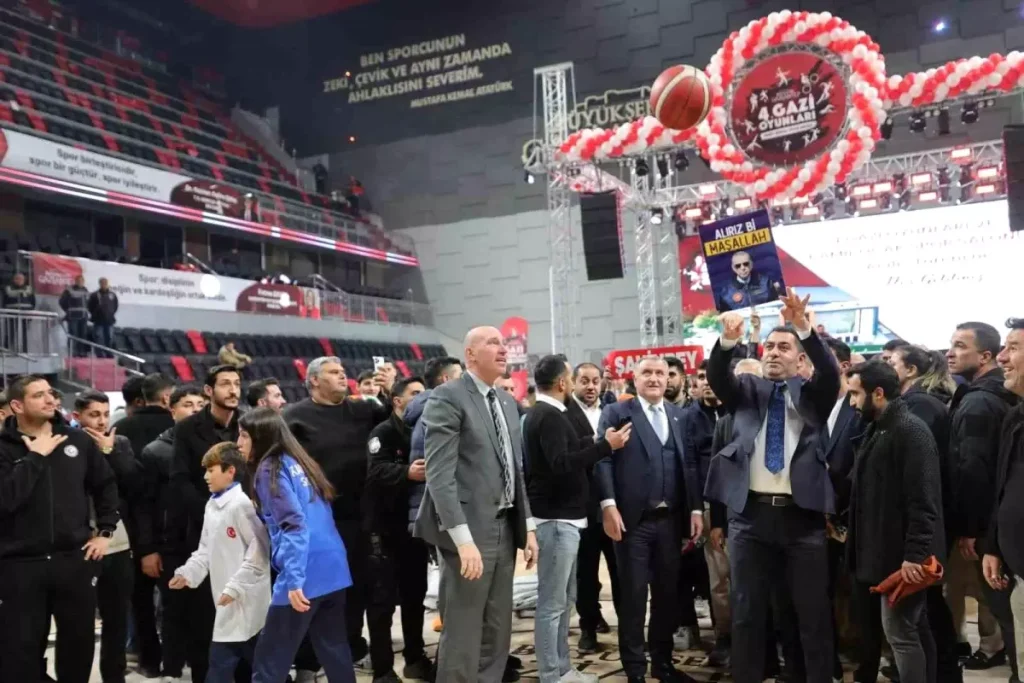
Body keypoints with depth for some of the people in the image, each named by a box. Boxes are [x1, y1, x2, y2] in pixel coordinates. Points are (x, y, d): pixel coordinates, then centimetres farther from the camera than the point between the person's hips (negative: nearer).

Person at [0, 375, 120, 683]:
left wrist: (105, 532, 7)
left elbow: (106, 485, 15)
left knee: (79, 643, 13)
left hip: (75, 560, 3)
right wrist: (36, 457, -15)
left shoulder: (78, 440, 5)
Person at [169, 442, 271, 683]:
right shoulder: (212, 505, 11)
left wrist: (235, 587, -19)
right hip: (228, 603, 9)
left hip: (247, 602, -9)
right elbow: (206, 550, 18)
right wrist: (188, 573, 4)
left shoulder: (242, 504, -18)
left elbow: (259, 552, -20)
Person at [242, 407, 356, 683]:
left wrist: (294, 579, -21)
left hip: (306, 574, -8)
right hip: (333, 568, 8)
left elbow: (294, 525, -18)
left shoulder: (270, 469, -6)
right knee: (335, 653, 15)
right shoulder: (297, 462, 18)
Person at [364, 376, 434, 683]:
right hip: (387, 527, -6)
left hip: (416, 525, 6)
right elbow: (377, 471, -24)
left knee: (415, 595, 15)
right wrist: (406, 472, -41)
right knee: (384, 598, -2)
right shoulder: (383, 432, -7)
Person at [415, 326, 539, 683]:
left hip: (506, 527, 8)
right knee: (463, 635, 1)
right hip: (470, 529, -8)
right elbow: (439, 474, -19)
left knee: (497, 634, 15)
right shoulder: (447, 397, -11)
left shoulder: (507, 401, 14)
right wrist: (463, 538, -25)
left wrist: (528, 526, 12)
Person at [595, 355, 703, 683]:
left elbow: (690, 464, 10)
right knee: (633, 595, 4)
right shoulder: (616, 413, 1)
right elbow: (603, 459, -7)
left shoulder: (680, 416, 13)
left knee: (668, 593, 12)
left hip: (671, 519, 4)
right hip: (633, 519, -4)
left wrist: (696, 509, 4)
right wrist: (608, 505, -17)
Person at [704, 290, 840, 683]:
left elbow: (830, 372, -11)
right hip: (750, 514, 1)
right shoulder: (746, 390, 11)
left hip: (801, 514, -1)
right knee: (747, 610, 9)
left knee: (813, 611, 6)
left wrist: (805, 329, -27)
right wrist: (727, 341, -27)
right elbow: (717, 377, -8)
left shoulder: (812, 394, 9)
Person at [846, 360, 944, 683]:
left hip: (903, 554, -10)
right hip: (889, 549, 10)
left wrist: (915, 553, -25)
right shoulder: (878, 429, 13)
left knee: (899, 631, -4)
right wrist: (854, 533, 16)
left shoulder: (910, 431, -17)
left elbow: (923, 499, -22)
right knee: (914, 629, 16)